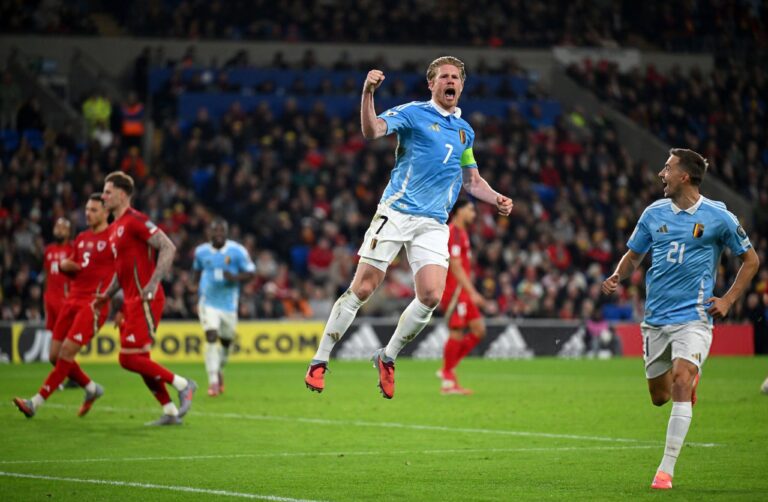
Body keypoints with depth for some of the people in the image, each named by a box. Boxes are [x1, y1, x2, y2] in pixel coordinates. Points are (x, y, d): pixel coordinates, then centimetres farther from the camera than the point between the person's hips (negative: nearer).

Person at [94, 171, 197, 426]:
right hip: (131, 300, 10)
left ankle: (182, 384, -2)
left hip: (145, 300, -10)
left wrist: (153, 283, -26)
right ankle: (170, 412, 13)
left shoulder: (135, 220, -12)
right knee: (139, 360, 9)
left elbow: (168, 247, -19)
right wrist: (107, 295, 17)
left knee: (129, 358, -12)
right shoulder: (114, 228, 17)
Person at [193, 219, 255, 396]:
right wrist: (199, 291, 7)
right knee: (211, 338, -17)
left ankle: (218, 370, 41)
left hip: (229, 304, 1)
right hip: (208, 303, -1)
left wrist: (235, 278, -23)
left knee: (226, 341, 12)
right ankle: (213, 381, -15)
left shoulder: (237, 251, -7)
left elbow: (250, 273, -4)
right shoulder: (201, 252, 0)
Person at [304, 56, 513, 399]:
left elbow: (472, 181, 27)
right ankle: (319, 362, 4)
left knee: (431, 296, -12)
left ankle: (387, 358, 10)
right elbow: (372, 130, -17)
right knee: (362, 290, -7)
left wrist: (497, 199, 10)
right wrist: (368, 92, -32)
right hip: (396, 213, -4)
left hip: (433, 224, 4)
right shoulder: (413, 113, 0)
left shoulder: (465, 130, 17)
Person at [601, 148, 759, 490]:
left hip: (693, 317, -5)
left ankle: (666, 469, -18)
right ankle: (690, 378, 48)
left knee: (680, 383, -22)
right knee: (659, 396, 10)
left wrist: (727, 300, -4)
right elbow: (634, 255, 16)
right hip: (656, 318, 5)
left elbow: (750, 260, 5)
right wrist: (617, 277, -5)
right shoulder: (654, 213, 4)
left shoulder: (717, 216, -6)